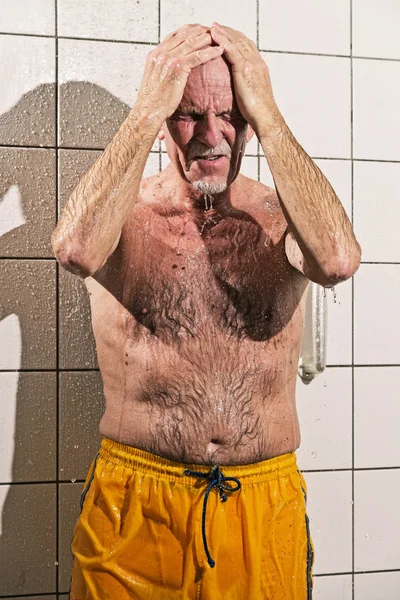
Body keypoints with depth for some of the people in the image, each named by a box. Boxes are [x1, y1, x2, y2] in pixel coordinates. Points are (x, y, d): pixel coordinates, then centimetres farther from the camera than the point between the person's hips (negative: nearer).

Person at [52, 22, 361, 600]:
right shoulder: (124, 213, -4)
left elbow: (339, 261, -25)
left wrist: (266, 108, -19)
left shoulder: (281, 218, -2)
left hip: (264, 504, 1)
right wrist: (149, 107, -20)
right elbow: (75, 250, -28)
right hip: (134, 503, -1)